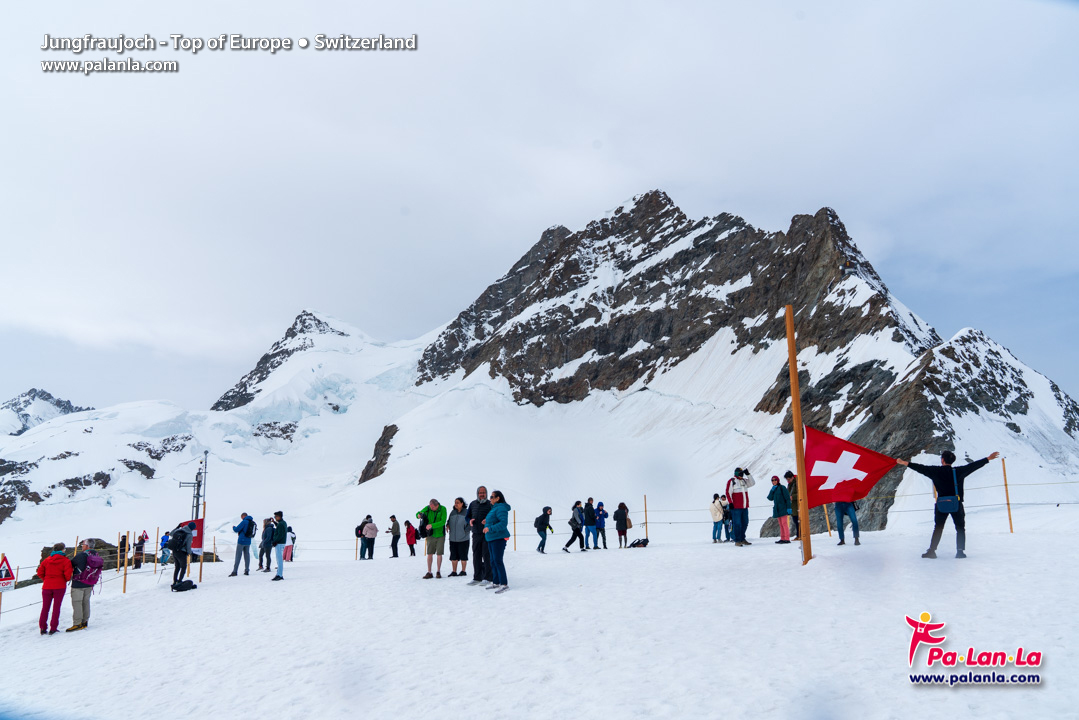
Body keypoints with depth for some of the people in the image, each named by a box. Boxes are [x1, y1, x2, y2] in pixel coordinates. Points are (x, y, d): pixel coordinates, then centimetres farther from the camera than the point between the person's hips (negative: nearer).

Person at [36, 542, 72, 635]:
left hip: (47, 587, 3)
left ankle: (42, 627, 10)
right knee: (56, 607, 4)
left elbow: (40, 573, 4)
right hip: (59, 587, -3)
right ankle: (53, 628, 2)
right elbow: (68, 575, -14)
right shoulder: (66, 561, -7)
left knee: (45, 607, 12)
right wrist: (66, 580, 8)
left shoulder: (46, 560, 5)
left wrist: (46, 580, 18)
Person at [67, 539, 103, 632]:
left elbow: (72, 564, -11)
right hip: (89, 584, 7)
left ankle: (77, 623, -3)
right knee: (86, 602, 15)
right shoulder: (97, 556, 6)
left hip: (78, 583, -7)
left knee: (76, 602, -2)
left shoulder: (81, 555, -17)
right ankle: (85, 622, 20)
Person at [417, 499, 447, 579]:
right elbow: (418, 514, 2)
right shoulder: (427, 508, -5)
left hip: (440, 535, -2)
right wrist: (418, 515, -23)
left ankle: (438, 572, 15)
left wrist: (432, 525, -30)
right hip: (431, 535, 2)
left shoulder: (442, 509, -11)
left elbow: (443, 522, -19)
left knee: (439, 554, 2)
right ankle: (429, 572, 8)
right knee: (429, 553, 1)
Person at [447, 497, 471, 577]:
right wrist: (447, 525, -1)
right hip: (453, 538, 5)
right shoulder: (452, 512, 9)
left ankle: (463, 571, 13)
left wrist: (465, 531, -10)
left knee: (463, 556, 3)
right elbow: (449, 521, 19)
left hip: (463, 539, -4)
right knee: (453, 556, 7)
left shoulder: (466, 512, -5)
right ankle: (454, 572, 14)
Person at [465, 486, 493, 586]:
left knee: (486, 555, -5)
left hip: (487, 533, -5)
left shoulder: (490, 504, -3)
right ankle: (477, 578, 16)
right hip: (476, 534, 5)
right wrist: (470, 521, -2)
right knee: (476, 556, 8)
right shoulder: (473, 504, 12)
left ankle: (487, 578, 2)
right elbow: (467, 516, 20)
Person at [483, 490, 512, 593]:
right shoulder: (494, 508, 18)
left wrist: (490, 528, -26)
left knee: (498, 561, -12)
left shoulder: (501, 508, -14)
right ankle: (496, 583, 22)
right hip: (492, 538, 11)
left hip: (499, 538, -11)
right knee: (493, 561, 14)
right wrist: (487, 522, 12)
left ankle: (504, 584, -9)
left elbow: (503, 523, -24)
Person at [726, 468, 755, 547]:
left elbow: (752, 483, 9)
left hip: (745, 507, 7)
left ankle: (742, 539, 24)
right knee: (737, 524, -6)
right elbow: (728, 493, -8)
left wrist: (748, 474, -1)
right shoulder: (731, 481, -5)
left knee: (745, 523, 12)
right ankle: (737, 541, 0)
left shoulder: (744, 481, 16)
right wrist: (730, 503, -15)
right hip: (736, 507, -7)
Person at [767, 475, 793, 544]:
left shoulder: (782, 488, -6)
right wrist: (772, 491, -9)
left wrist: (788, 507, -16)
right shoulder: (773, 489, 14)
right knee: (781, 524, 9)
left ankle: (787, 539, -12)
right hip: (777, 509, 7)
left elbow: (787, 498, -10)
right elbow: (770, 498, 3)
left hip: (783, 509, -7)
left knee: (784, 523, -11)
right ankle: (782, 538, 12)